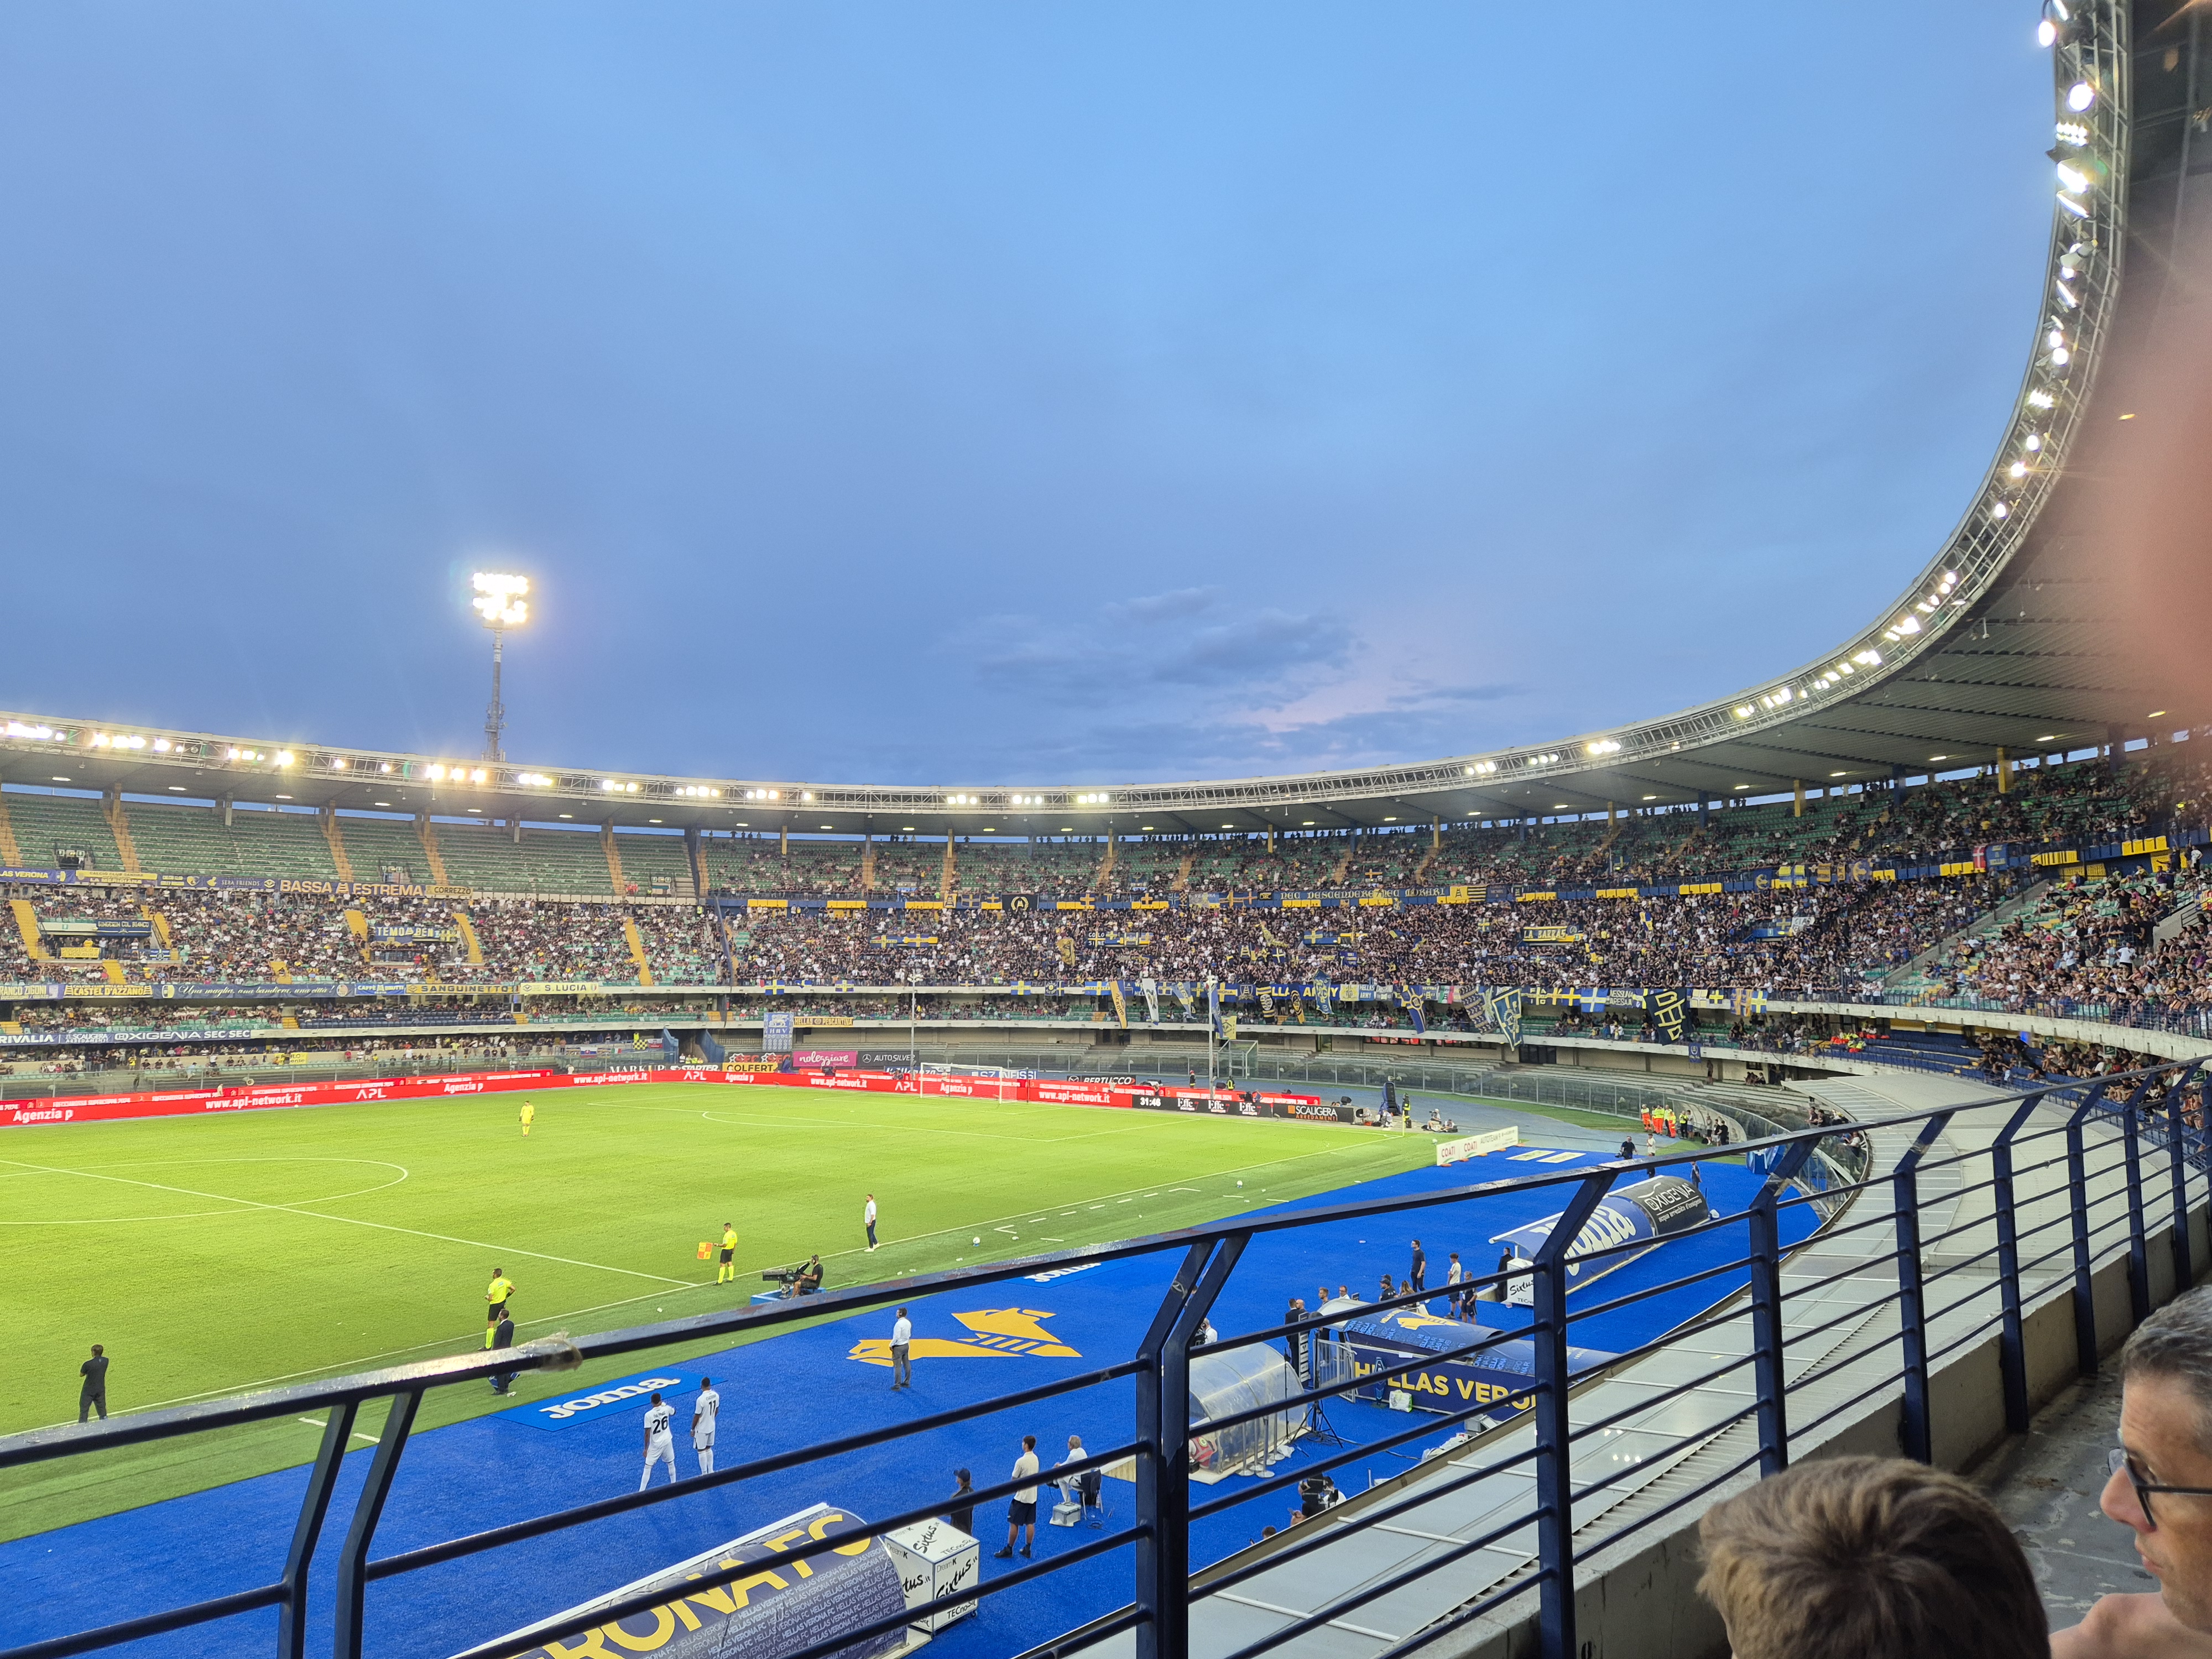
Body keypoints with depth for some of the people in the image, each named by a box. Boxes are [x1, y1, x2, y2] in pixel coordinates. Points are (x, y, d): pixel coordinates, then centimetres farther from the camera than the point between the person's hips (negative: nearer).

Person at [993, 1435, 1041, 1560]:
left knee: (1014, 1524, 4)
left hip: (1021, 1497, -7)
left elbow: (1014, 1480, -13)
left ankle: (1009, 1550, 12)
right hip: (1033, 1496, 7)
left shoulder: (1021, 1461, -22)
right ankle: (1028, 1550, 20)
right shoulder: (1035, 1459, 1)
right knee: (1030, 1524, 13)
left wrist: (1013, 1489, 7)